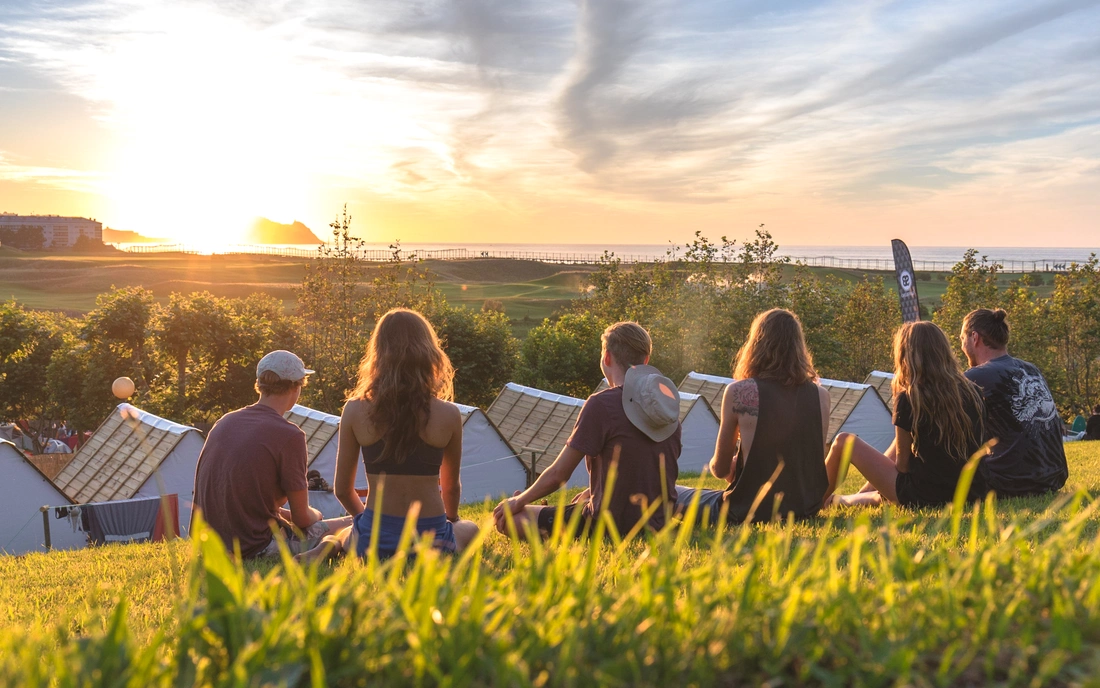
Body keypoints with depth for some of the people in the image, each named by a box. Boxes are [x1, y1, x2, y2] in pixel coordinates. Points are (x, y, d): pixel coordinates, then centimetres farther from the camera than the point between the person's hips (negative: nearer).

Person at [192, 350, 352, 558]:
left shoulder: (224, 423, 8)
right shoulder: (289, 435, -15)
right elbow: (303, 517, -8)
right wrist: (316, 516, 15)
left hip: (216, 547, 8)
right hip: (257, 547, -8)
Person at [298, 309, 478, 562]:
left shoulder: (355, 411, -5)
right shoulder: (448, 415, -7)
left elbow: (342, 489, 4)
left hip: (373, 542, 3)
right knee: (469, 529, 33)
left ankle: (332, 544, 1)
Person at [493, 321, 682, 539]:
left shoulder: (601, 404, -17)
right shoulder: (669, 403, 3)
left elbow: (558, 474, -11)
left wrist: (520, 501, 7)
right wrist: (589, 494, 26)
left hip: (612, 528, -7)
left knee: (505, 517, 1)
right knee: (580, 502, 38)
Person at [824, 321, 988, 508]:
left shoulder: (909, 399, -15)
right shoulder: (973, 393, -1)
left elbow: (901, 463, -7)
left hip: (924, 497, -6)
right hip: (970, 493, 6)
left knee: (844, 441, 9)